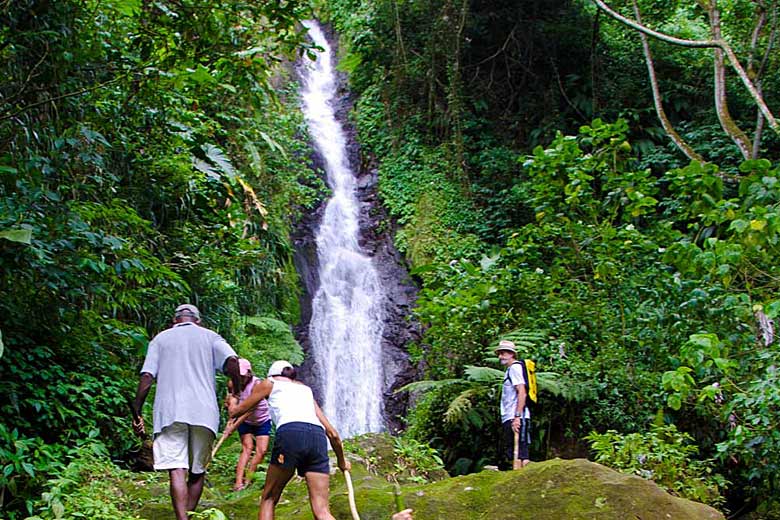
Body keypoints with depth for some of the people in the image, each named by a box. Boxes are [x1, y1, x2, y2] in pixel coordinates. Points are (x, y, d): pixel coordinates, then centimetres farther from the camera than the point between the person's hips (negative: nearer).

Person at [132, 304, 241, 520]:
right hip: (204, 412, 1)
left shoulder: (160, 339, 16)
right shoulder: (210, 336, 15)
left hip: (170, 412, -1)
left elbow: (146, 377, 5)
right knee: (197, 471, 13)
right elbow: (231, 361, -5)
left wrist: (136, 413, 7)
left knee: (177, 470, -9)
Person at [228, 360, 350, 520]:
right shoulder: (306, 389, 35)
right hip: (318, 437, 3)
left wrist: (233, 401, 57)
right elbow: (332, 433, 30)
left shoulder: (269, 383, 26)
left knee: (268, 500, 17)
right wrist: (342, 462, 44)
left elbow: (235, 411, 34)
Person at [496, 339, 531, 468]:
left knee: (520, 455, -13)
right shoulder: (509, 370, 23)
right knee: (512, 453, 10)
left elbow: (522, 393, -17)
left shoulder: (515, 368, -6)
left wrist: (517, 417, -22)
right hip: (509, 419, 10)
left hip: (516, 419, -10)